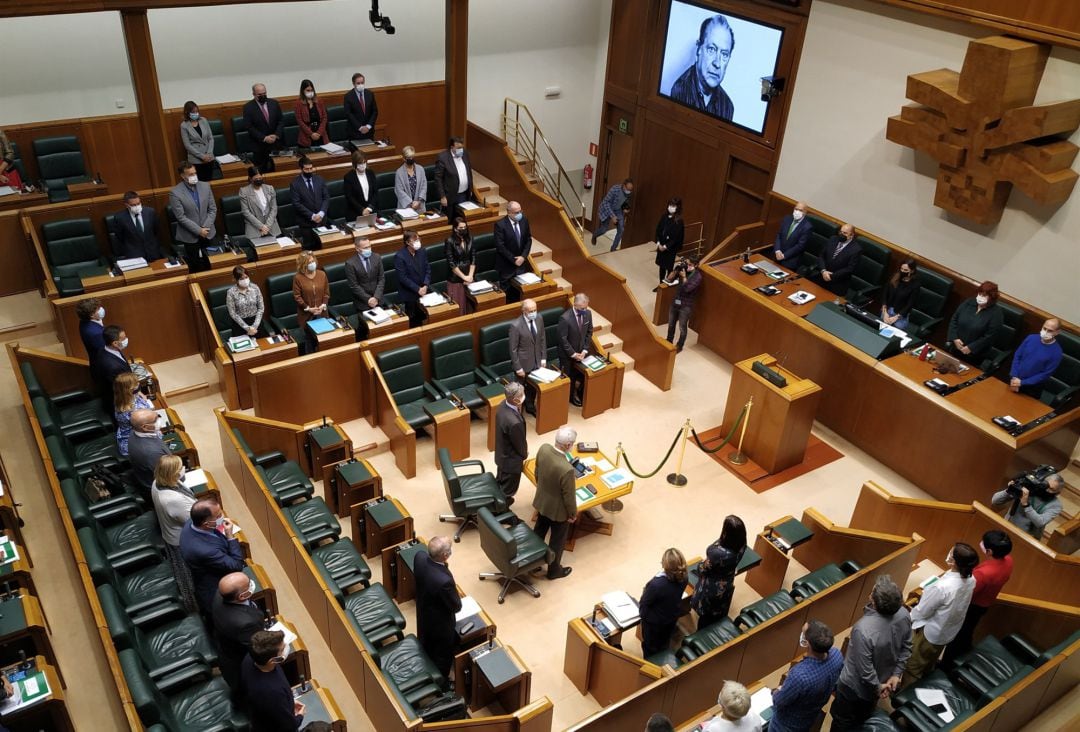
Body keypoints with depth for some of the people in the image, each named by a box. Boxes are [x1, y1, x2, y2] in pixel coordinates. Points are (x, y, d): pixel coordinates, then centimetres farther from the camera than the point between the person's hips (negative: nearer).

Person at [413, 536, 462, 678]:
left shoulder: (420, 557, -25)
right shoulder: (444, 581, -45)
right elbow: (456, 607, -25)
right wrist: (454, 591, -7)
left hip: (423, 616, 7)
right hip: (441, 624, -7)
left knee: (426, 650, 33)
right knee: (442, 656, 22)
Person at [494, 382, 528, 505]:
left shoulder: (503, 404, -15)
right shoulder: (514, 422, -42)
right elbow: (520, 443, -21)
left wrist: (523, 439, 2)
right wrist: (525, 454, -2)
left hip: (501, 454, 9)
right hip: (511, 459, -9)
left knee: (500, 481, 33)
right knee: (508, 489, 18)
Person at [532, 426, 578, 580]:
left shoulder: (543, 449, -20)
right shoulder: (567, 469, -40)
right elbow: (569, 496, -24)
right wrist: (573, 514, -5)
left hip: (542, 501, 6)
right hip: (558, 509, -6)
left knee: (539, 532, 30)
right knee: (557, 541, 20)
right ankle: (554, 570, 43)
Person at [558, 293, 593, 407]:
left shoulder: (588, 314, -10)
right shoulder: (565, 318, -27)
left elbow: (589, 333, 1)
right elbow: (563, 339, -21)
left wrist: (585, 350, -7)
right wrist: (573, 354, -17)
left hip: (581, 352, 5)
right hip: (567, 354, -5)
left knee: (582, 374, 14)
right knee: (569, 376, 13)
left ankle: (578, 392, 39)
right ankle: (570, 396, 35)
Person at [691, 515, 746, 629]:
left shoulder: (718, 553, -43)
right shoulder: (740, 546, -22)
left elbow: (703, 569, -20)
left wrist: (704, 562, -1)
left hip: (712, 589, -6)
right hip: (727, 586, 6)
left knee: (706, 617, 23)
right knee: (719, 615, 31)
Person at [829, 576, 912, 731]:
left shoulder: (864, 630, -43)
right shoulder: (903, 614, -23)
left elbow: (865, 670, -30)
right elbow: (906, 648, -5)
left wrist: (877, 687, -11)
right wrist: (896, 674, 4)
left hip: (855, 686, -6)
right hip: (882, 680, 6)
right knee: (863, 718, 35)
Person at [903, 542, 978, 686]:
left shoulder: (942, 587, -40)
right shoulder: (970, 580, -17)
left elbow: (923, 611, -23)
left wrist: (910, 617, -4)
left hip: (930, 632, -7)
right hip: (949, 631, 7)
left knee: (913, 668, 18)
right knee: (929, 664, 33)